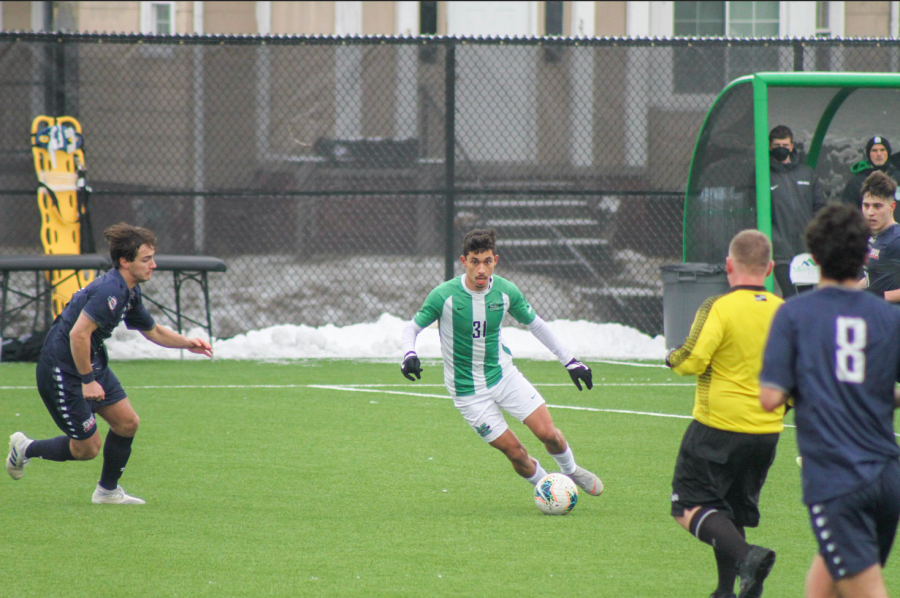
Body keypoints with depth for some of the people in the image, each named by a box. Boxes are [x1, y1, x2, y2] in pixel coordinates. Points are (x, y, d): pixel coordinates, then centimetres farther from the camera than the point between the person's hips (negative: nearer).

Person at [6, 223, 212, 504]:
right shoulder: (110, 291, -27)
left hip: (92, 363, 10)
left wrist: (188, 343, 7)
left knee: (127, 422, 7)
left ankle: (108, 491, 22)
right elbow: (78, 334, -32)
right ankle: (25, 449, 23)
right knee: (86, 447, -1)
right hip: (63, 371, -10)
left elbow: (153, 331, 22)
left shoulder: (129, 292, 6)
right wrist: (87, 380, -26)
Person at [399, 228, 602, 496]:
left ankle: (570, 471, 24)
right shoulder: (444, 296, -18)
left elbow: (535, 324, 8)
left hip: (504, 374, 3)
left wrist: (570, 361, 9)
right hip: (468, 391, -3)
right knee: (515, 452, -6)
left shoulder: (506, 291, -9)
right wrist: (409, 354, -30)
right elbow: (412, 328, -7)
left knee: (547, 432, -7)